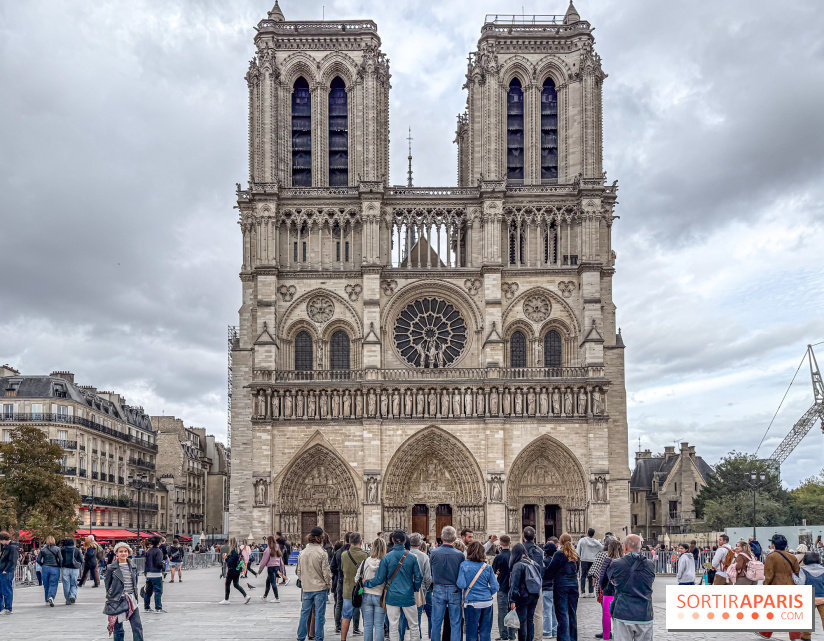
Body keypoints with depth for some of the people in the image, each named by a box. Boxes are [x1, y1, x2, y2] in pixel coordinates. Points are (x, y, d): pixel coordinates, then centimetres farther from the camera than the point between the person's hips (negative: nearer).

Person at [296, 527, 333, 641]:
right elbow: (326, 571, -11)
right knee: (319, 614, 2)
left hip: (306, 588, 5)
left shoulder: (302, 552, 3)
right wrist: (329, 585, 4)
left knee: (304, 613, 13)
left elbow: (299, 571, 11)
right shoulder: (322, 553, -13)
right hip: (320, 587, -5)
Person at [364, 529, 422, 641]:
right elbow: (418, 577, -1)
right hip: (408, 597, 0)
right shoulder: (412, 557, -6)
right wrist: (415, 589, 18)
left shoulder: (386, 558, -8)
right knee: (413, 626, 10)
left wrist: (366, 583, 14)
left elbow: (379, 579, -3)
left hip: (392, 597, 0)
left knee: (393, 627, 6)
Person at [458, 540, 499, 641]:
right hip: (487, 602, 3)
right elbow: (495, 587, 1)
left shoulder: (464, 565, -6)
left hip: (472, 602, -3)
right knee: (485, 632, 10)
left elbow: (461, 585, -10)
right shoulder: (487, 567, 1)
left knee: (472, 632, 4)